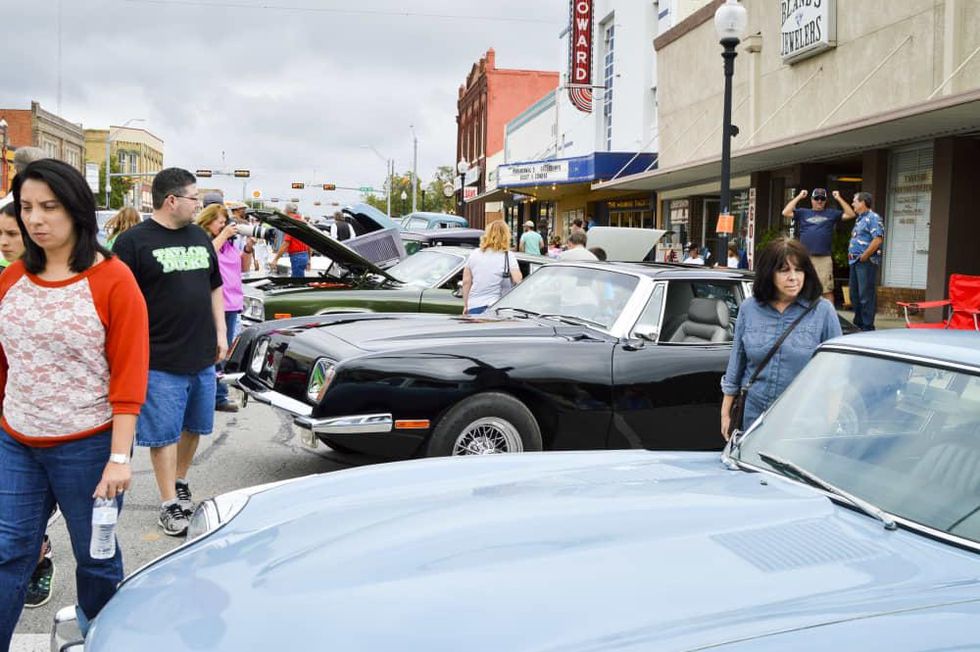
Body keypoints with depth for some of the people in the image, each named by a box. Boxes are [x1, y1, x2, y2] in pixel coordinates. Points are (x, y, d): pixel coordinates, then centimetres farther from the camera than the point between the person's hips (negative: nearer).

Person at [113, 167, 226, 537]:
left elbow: (215, 287, 20)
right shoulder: (134, 242, -9)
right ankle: (169, 504, 10)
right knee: (163, 434, 1)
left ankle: (180, 482, 35)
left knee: (194, 426, 16)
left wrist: (220, 332, 13)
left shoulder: (200, 237, 11)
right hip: (161, 361, -6)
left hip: (203, 356, 7)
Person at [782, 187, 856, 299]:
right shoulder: (803, 213, 12)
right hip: (805, 257, 1)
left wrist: (839, 199, 6)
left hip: (824, 258, -1)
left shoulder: (831, 213, 14)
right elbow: (786, 213, 1)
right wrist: (798, 197, 4)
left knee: (827, 290, -3)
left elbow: (850, 214, 7)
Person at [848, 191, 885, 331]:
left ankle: (867, 326, -4)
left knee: (866, 295, -8)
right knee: (854, 294, 15)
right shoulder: (860, 219, 19)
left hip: (866, 262, -10)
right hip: (855, 261, 10)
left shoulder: (873, 218, -11)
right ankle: (858, 323, 25)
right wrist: (851, 253, 13)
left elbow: (878, 239, -21)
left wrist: (864, 256, -19)